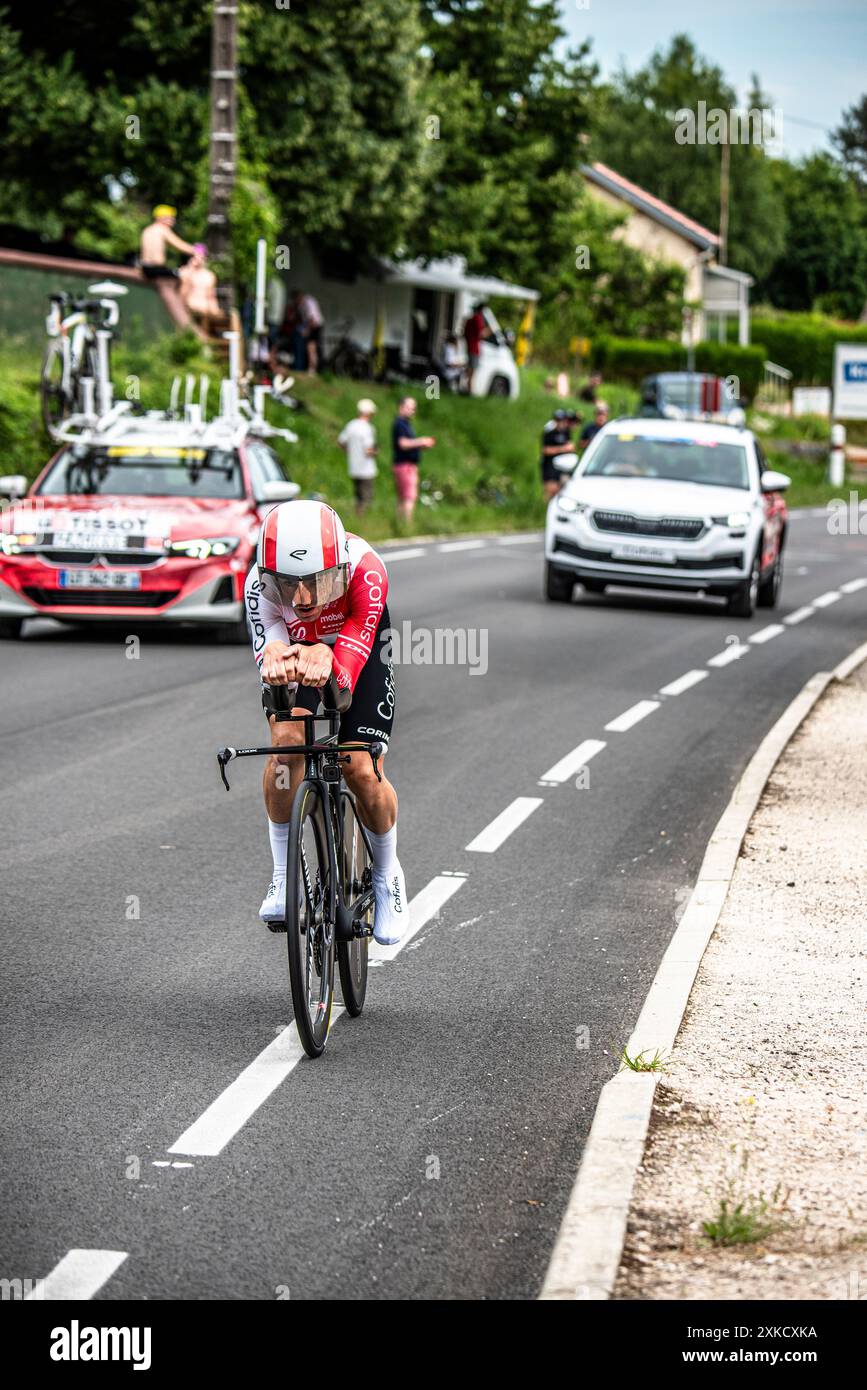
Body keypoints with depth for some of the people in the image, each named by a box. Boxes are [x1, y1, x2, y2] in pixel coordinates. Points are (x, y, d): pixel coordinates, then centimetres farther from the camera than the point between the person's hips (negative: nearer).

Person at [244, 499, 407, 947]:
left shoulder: (364, 570, -40)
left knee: (361, 770, -12)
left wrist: (325, 663, -69)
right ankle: (284, 877, -12)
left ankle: (387, 875, 16)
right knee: (286, 742, -26)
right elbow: (270, 649, -44)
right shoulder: (260, 585, -35)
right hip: (295, 646, 1)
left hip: (357, 648, -1)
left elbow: (350, 662, -45)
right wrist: (276, 662, -69)